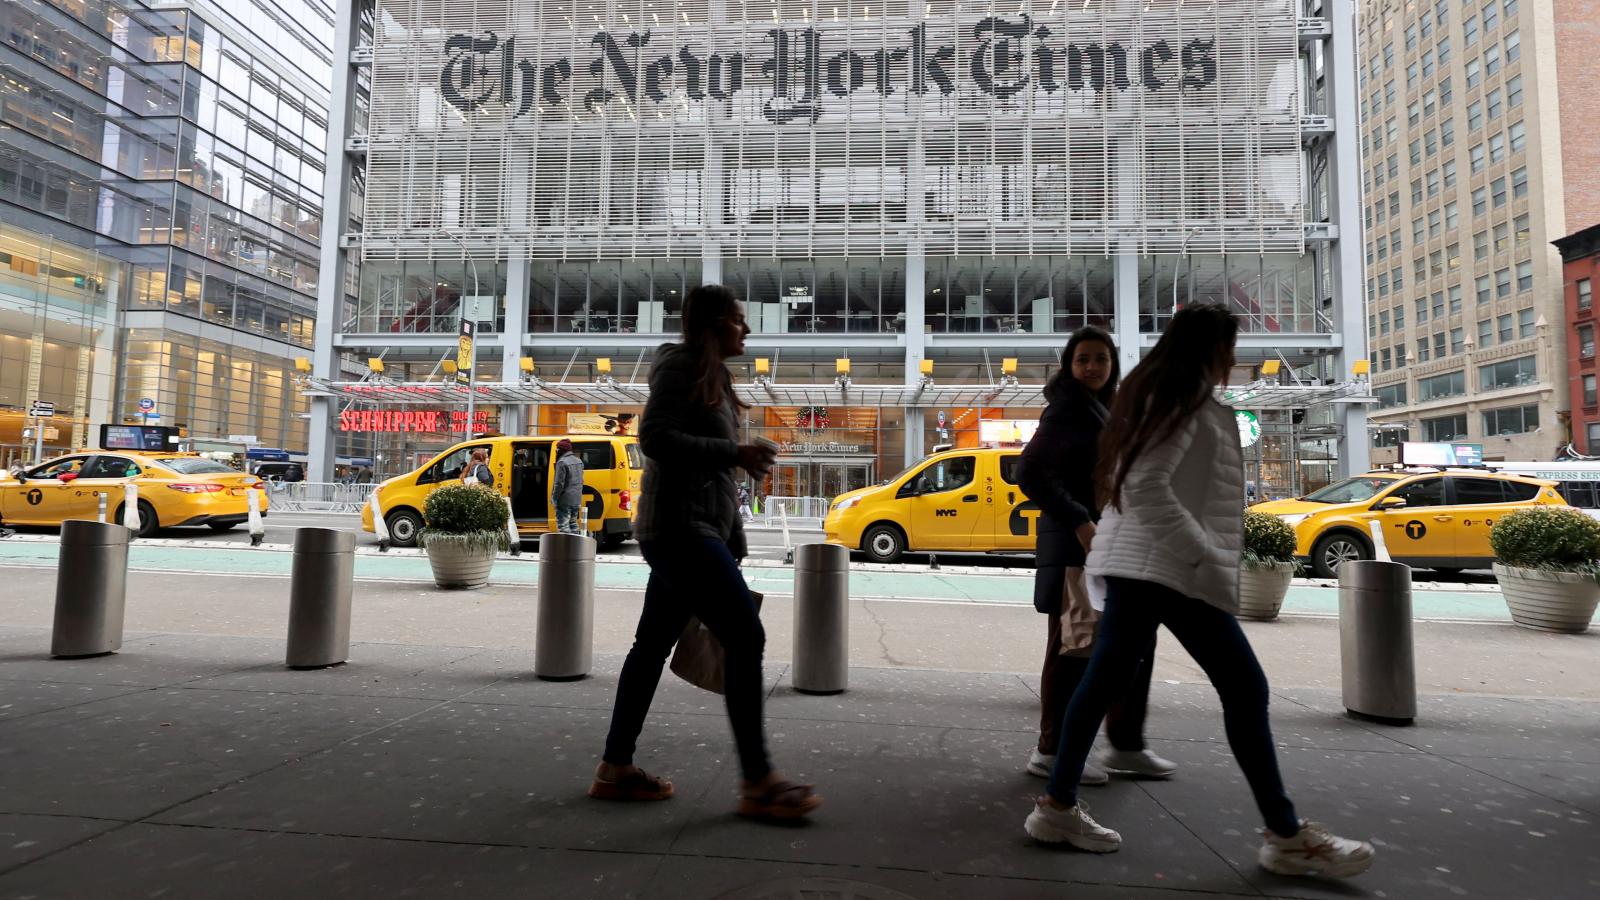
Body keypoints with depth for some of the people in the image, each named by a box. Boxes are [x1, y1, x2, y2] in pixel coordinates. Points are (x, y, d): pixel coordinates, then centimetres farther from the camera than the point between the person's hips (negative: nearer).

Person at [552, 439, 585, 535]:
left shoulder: (562, 462, -16)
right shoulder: (578, 461, 13)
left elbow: (559, 483, -19)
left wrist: (554, 498, -9)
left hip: (565, 501, -9)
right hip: (576, 500, 9)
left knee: (563, 525, -6)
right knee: (573, 524, 18)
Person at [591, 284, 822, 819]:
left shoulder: (711, 377, 22)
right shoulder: (681, 365, -7)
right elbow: (655, 437, -20)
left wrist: (733, 546, 20)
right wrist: (733, 453, -20)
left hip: (691, 532, 10)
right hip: (681, 528, -10)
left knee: (653, 645, 11)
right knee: (746, 638, -11)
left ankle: (615, 769, 20)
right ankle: (758, 783, -6)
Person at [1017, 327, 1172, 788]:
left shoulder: (1104, 410, 17)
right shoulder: (1068, 409, -11)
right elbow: (1031, 473, -21)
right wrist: (1079, 522, -26)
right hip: (1076, 544, -10)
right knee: (1073, 647, -4)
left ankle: (1126, 745, 25)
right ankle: (1051, 751, 8)